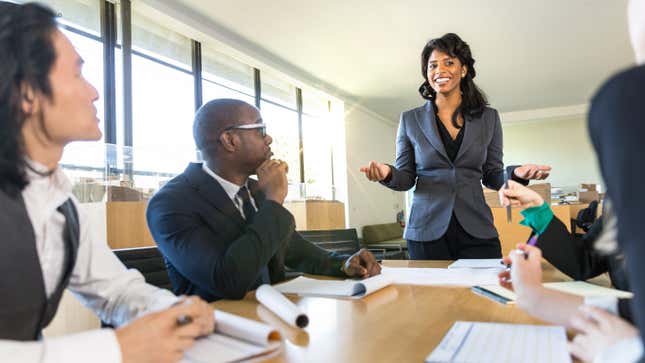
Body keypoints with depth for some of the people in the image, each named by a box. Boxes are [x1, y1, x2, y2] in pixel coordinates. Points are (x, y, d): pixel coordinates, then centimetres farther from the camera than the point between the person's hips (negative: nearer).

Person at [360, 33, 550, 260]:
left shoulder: (488, 118, 6)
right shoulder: (410, 119, 4)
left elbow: (493, 177, 10)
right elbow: (405, 178, 5)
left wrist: (516, 173, -11)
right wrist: (387, 174, -17)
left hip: (476, 231, 1)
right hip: (427, 233, 0)